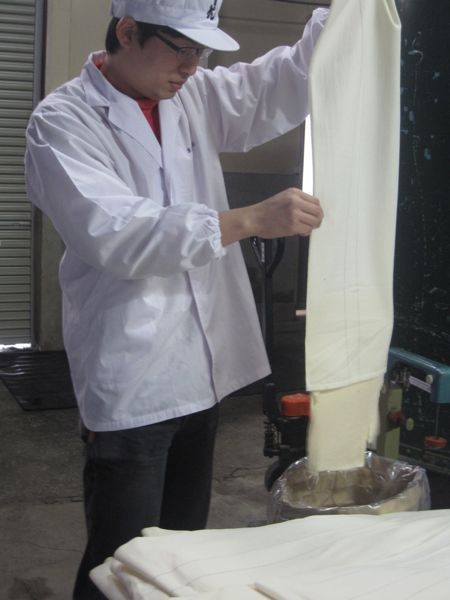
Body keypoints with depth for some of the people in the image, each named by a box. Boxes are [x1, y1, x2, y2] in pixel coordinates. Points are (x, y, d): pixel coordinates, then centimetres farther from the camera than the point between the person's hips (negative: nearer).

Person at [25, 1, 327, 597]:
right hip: (130, 384, -6)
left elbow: (283, 83, 13)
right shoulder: (62, 121, -10)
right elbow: (114, 232, -23)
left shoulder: (194, 97, 9)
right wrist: (250, 220, -30)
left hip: (201, 369, 7)